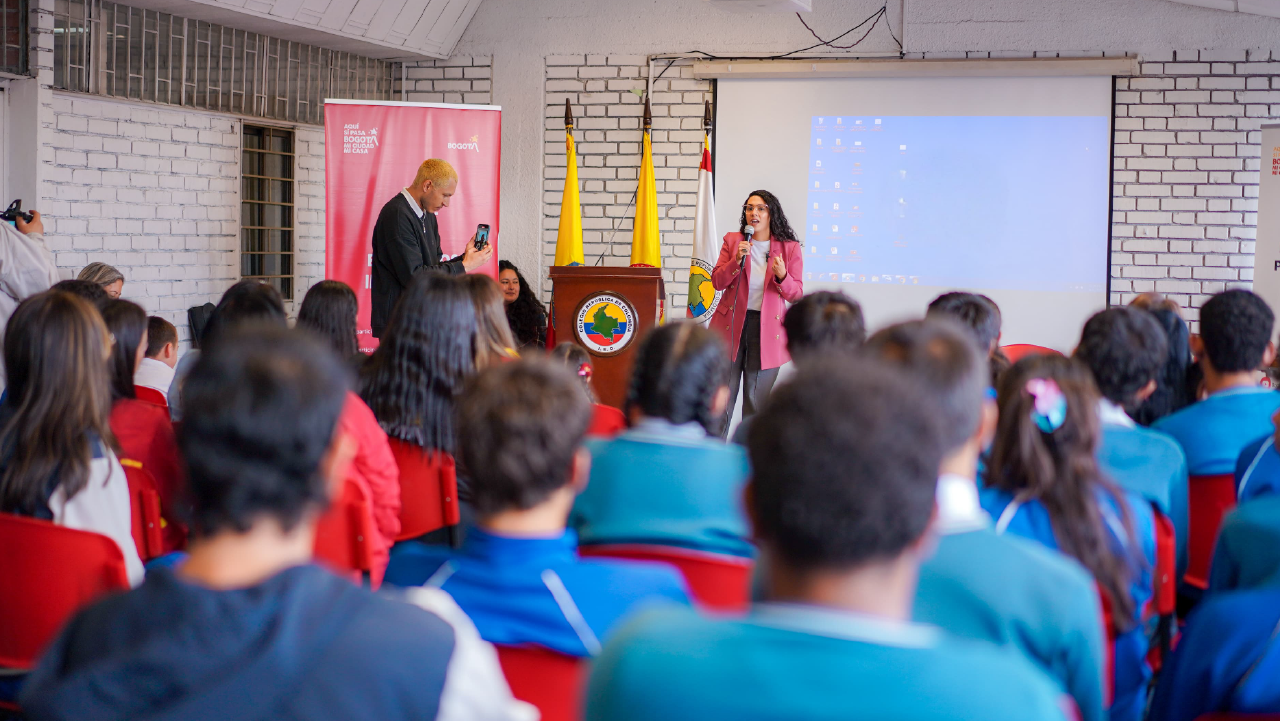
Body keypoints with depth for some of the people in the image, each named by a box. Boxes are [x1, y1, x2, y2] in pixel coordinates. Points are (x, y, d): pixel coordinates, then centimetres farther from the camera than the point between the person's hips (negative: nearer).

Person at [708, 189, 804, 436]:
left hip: (767, 330, -1)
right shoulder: (732, 240, 6)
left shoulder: (790, 248, 2)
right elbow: (717, 282, 2)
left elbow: (796, 294, 1)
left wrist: (782, 277, -20)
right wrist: (737, 260, -14)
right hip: (732, 324, 1)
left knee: (757, 398, 4)